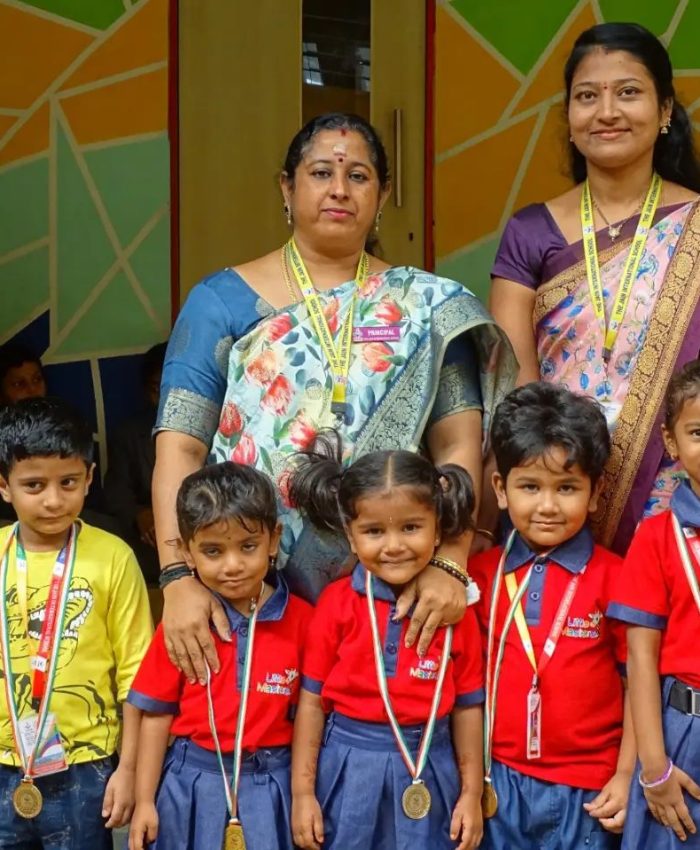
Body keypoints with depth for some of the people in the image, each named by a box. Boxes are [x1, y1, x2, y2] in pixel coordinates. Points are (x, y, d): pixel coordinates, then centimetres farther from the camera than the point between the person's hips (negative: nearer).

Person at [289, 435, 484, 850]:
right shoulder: (336, 603, -7)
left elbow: (468, 706, 3)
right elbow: (312, 699, -3)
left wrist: (472, 793, 5)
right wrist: (303, 791, -3)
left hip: (427, 773, 1)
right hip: (348, 773, -1)